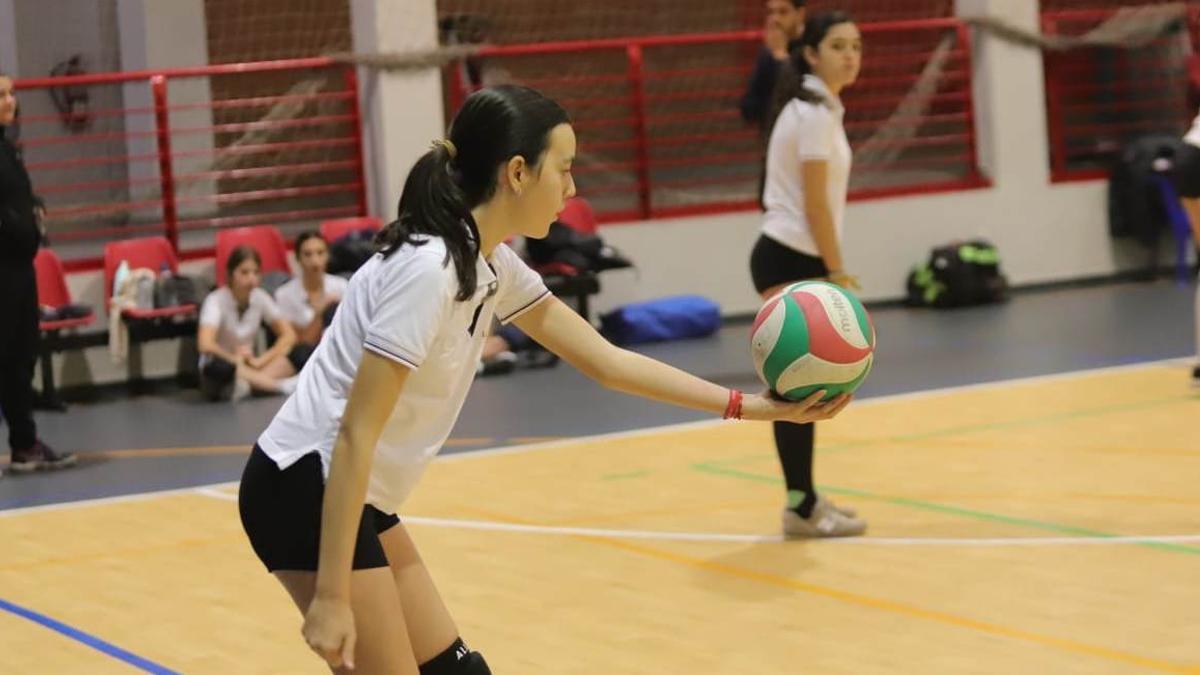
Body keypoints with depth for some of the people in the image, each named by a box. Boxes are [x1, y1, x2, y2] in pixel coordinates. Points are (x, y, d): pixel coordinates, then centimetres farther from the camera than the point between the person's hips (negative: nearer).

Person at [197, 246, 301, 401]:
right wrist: (235, 360, -20)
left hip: (248, 366, 5)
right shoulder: (216, 300, -16)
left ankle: (248, 383, -39)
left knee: (296, 354, -22)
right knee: (218, 367, -43)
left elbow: (289, 336, -6)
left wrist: (260, 361, -17)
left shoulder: (261, 298, -2)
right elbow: (205, 344, -30)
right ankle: (281, 386, -38)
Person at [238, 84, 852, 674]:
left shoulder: (489, 267, 5)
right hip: (307, 489, -9)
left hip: (349, 496, 9)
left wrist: (750, 407, 6)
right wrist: (330, 597, -26)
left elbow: (606, 360, 11)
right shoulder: (427, 270, -23)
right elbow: (355, 436, -24)